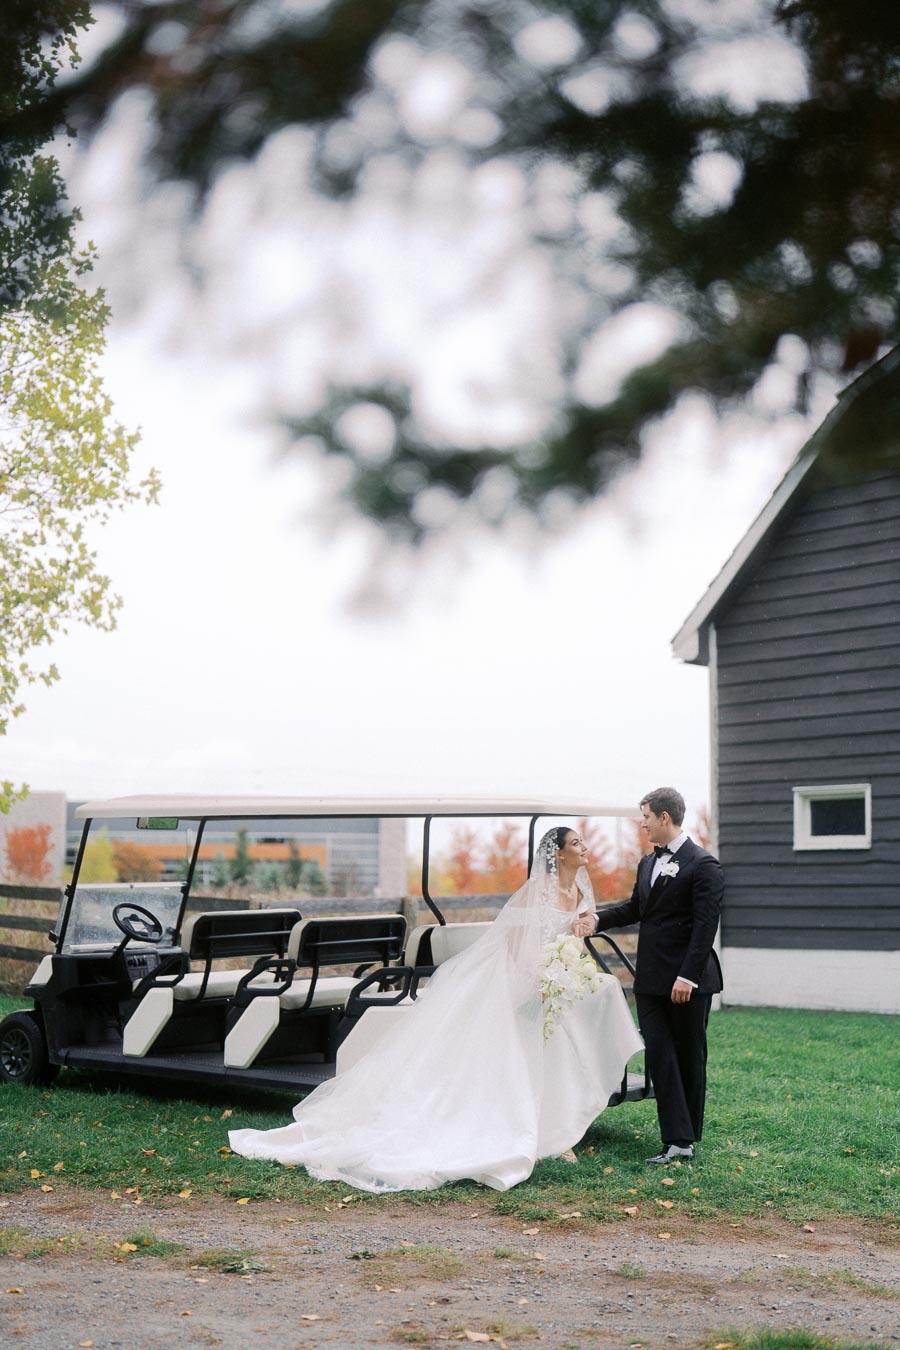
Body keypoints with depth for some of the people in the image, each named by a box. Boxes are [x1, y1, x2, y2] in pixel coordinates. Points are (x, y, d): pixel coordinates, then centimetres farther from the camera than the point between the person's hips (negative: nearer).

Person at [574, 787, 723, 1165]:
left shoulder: (703, 865, -11)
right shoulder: (648, 862, 15)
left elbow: (705, 925, -16)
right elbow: (635, 908, 25)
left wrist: (688, 976, -21)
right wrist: (597, 920, 7)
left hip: (688, 980, -7)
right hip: (651, 979, 7)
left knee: (689, 1057, 7)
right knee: (659, 1055, -2)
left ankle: (689, 1133, 20)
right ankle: (677, 1140, -3)